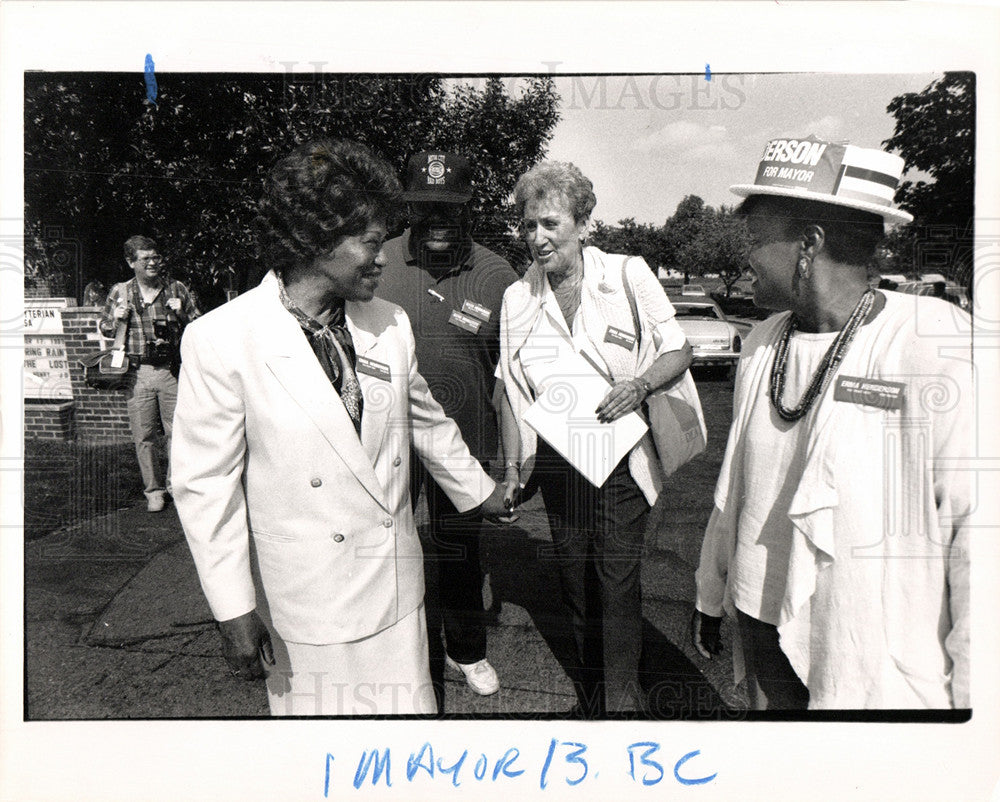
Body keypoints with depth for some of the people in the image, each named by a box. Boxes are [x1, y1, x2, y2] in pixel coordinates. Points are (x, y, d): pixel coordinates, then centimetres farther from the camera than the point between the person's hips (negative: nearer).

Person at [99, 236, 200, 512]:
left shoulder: (178, 290, 6)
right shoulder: (119, 292, 8)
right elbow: (104, 329, 17)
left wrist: (181, 315, -8)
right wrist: (117, 318, -3)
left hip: (172, 370, -1)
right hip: (137, 373, 1)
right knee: (143, 437, 4)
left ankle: (175, 485, 18)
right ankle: (153, 490, 18)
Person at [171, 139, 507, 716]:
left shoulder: (390, 324, 1)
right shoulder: (221, 341, -14)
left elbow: (427, 421, 16)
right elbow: (206, 485, -10)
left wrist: (480, 490, 26)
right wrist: (235, 610, -8)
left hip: (395, 590, 4)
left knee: (409, 707, 14)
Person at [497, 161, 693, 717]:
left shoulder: (628, 275, -7)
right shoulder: (517, 298, 3)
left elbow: (680, 351, 1)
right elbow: (514, 394, 9)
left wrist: (641, 383, -20)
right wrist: (511, 472, 5)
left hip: (621, 459, -3)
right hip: (557, 463, 3)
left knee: (618, 584, -4)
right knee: (576, 583, 14)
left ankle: (623, 700, 18)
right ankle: (590, 697, 36)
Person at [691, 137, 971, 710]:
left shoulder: (941, 349, -17)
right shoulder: (763, 345, 1)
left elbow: (977, 533, -16)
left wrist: (970, 691, -13)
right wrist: (711, 596, 15)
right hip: (763, 636, 5)